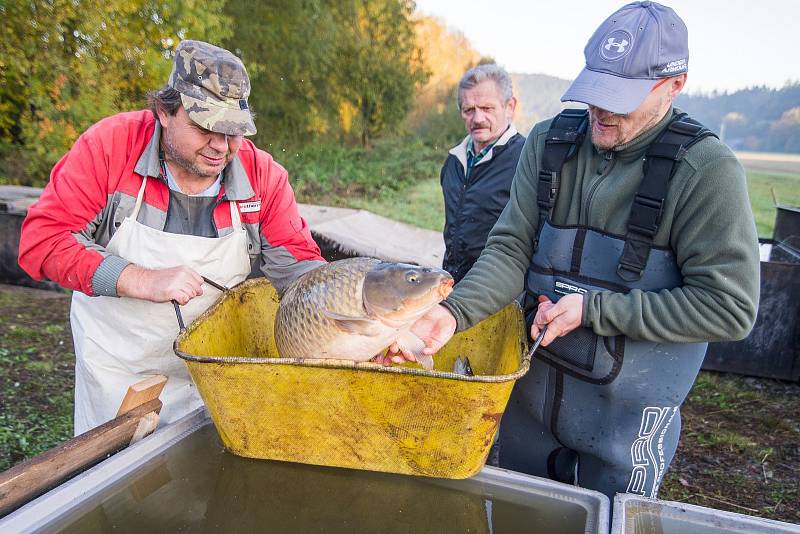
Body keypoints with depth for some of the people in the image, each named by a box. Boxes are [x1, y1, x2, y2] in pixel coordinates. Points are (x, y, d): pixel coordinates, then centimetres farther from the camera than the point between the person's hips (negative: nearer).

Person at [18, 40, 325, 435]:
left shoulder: (262, 174, -15)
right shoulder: (110, 144, -19)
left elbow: (297, 262, -12)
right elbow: (41, 239, -21)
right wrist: (142, 281, -34)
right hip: (115, 369, 0)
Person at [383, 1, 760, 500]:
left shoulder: (707, 169, -16)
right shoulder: (550, 141, -5)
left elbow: (729, 308, -16)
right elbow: (512, 249, -8)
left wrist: (593, 309, -21)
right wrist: (454, 312, -24)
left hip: (627, 417, -3)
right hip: (531, 390, 4)